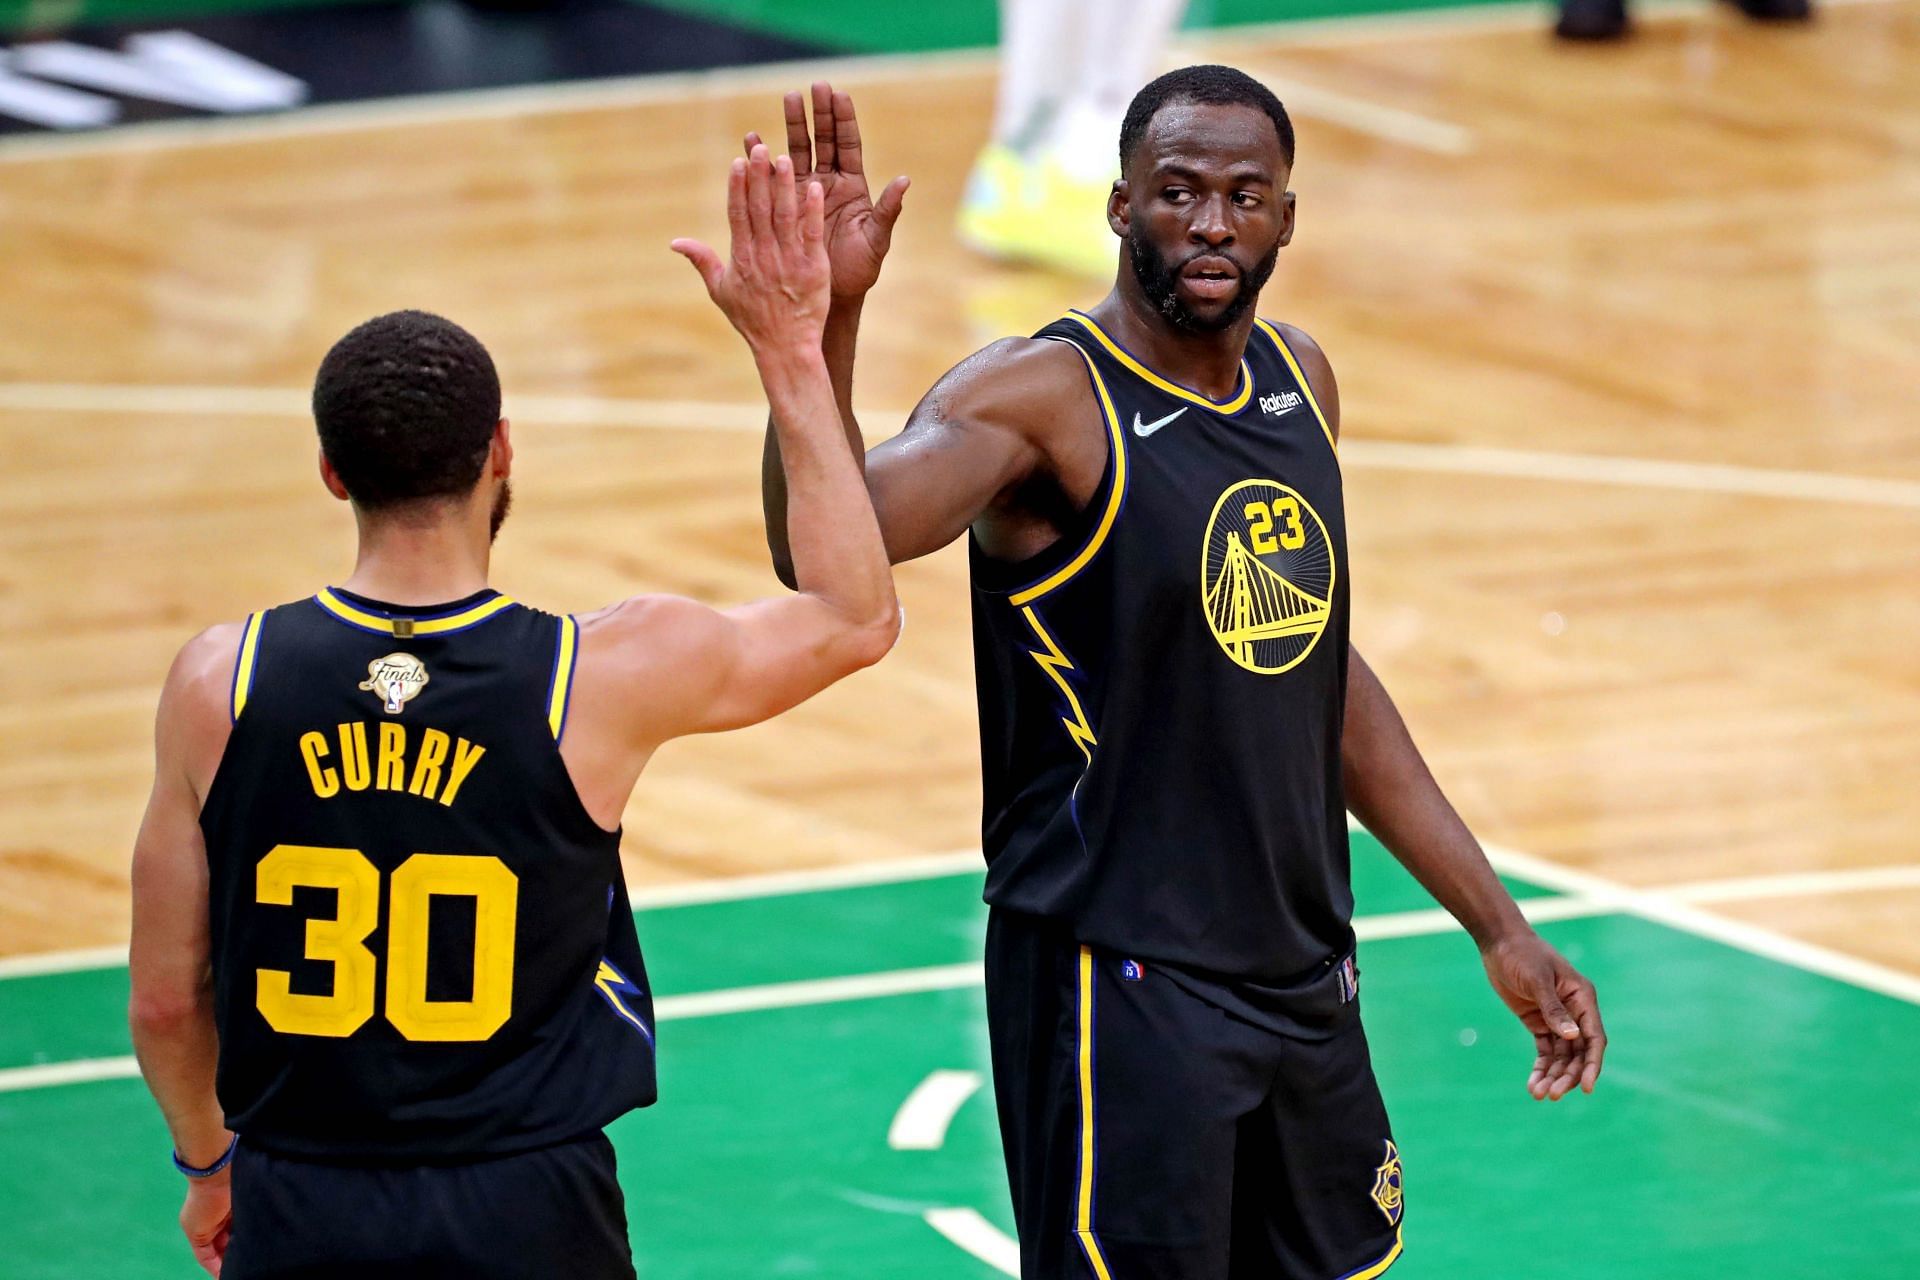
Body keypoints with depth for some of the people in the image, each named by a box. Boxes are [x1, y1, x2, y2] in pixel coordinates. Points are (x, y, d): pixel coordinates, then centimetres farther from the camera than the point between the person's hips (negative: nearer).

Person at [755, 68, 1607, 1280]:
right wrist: (826, 317, -49)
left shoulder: (1301, 380, 8)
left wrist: (1499, 925, 20)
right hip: (1122, 987, -7)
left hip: (1307, 981, 7)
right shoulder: (1045, 396, -14)